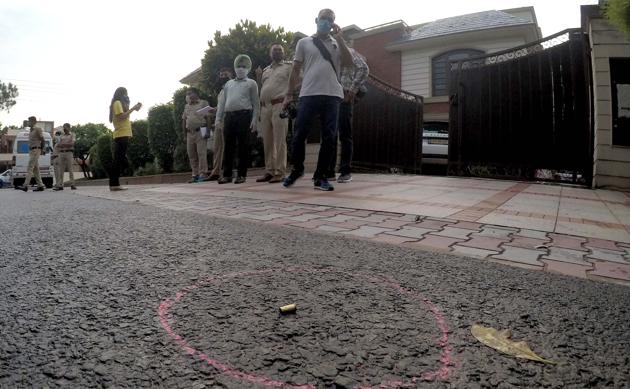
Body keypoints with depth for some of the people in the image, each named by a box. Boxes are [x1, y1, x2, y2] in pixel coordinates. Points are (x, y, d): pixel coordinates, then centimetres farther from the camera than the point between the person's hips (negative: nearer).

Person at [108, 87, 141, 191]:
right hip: (121, 135, -10)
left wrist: (133, 109, 12)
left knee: (120, 160, 8)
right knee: (119, 159, -13)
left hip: (123, 135, 10)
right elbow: (121, 116, -16)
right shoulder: (117, 103, -2)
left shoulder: (120, 103, 26)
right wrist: (133, 109, -10)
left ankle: (114, 183, 8)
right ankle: (114, 184, -14)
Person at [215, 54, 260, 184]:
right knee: (228, 145, 3)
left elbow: (255, 103, 2)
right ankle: (227, 174, 8)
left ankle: (242, 174, 3)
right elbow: (222, 102, 19)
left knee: (243, 146, -3)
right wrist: (218, 118, 11)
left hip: (244, 115, -4)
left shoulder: (251, 83, 9)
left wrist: (254, 119, -8)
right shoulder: (228, 83, 22)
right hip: (229, 116, 4)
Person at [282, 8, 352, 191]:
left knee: (328, 138, -1)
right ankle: (297, 169, 17)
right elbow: (296, 70, 12)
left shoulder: (337, 44, 17)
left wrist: (339, 37, 0)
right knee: (299, 135, -4)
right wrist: (289, 94, 6)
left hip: (332, 95, 1)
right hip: (308, 94, -1)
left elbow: (349, 62, 0)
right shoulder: (304, 43, 14)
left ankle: (320, 177, 7)